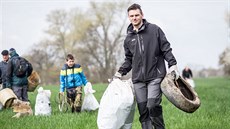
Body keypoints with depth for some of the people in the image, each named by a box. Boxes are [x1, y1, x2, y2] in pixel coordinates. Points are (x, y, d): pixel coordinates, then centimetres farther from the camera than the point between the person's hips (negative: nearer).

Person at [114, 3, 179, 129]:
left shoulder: (155, 29, 2)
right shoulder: (128, 38, 14)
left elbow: (166, 49, 2)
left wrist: (172, 64, -9)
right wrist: (120, 72, 11)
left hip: (155, 76, -4)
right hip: (138, 79, 4)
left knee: (153, 106, -17)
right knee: (143, 110, 1)